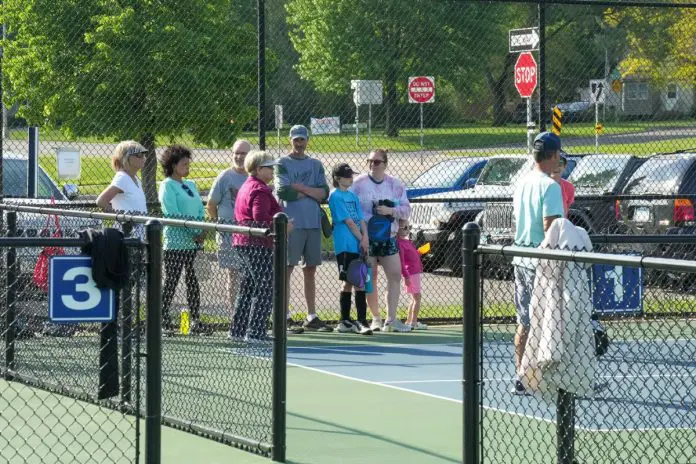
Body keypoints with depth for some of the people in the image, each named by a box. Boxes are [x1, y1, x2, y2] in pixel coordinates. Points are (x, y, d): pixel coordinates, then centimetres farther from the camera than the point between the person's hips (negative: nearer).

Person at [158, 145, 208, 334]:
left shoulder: (191, 185, 17)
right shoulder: (167, 185, -5)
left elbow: (200, 209, 14)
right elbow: (173, 214, -14)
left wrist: (202, 232, -3)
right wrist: (193, 233, -16)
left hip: (195, 242, 7)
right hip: (176, 242, -7)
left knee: (193, 281, 6)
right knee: (171, 281, -5)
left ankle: (196, 321, 8)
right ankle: (163, 320, 0)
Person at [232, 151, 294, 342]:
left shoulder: (246, 187, 18)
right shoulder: (260, 190, -15)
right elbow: (260, 219, -24)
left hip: (244, 242, 11)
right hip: (258, 245, -11)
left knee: (247, 287, 17)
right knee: (265, 290, -7)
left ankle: (238, 330, 22)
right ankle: (255, 333, -8)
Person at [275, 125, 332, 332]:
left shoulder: (316, 165, 16)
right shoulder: (282, 164, 2)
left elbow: (324, 193, 4)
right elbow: (283, 191, -13)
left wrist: (300, 187, -8)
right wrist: (311, 194, -5)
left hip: (313, 223, 5)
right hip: (291, 223, -5)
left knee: (310, 270, 8)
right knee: (287, 269, -5)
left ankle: (312, 317, 13)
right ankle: (285, 318, -3)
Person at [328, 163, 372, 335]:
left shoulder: (353, 196, 17)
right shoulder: (336, 196, -6)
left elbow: (360, 219, 11)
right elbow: (348, 221, -11)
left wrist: (365, 237, -5)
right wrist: (361, 238, -9)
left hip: (359, 246, 7)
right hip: (344, 246, -7)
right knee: (349, 282, -3)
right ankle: (345, 321, 5)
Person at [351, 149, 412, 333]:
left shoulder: (395, 184, 7)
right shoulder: (359, 183, 0)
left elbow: (406, 209, 6)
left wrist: (391, 211, -13)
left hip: (388, 237, 2)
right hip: (366, 237, -2)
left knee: (395, 275, -7)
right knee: (370, 278, 2)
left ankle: (391, 320, -6)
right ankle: (375, 318, 14)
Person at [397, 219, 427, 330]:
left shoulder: (407, 242, 16)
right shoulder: (400, 243, -14)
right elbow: (401, 262, -19)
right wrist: (406, 276, -22)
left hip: (416, 273, 10)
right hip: (410, 273, -10)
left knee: (414, 298, 15)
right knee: (417, 296, -10)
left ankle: (409, 321, 21)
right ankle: (414, 322, -9)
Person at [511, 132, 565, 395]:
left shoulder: (522, 184, 13)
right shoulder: (550, 186, -13)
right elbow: (550, 228, -19)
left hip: (521, 258, 8)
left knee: (525, 323, 10)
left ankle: (520, 378, 11)